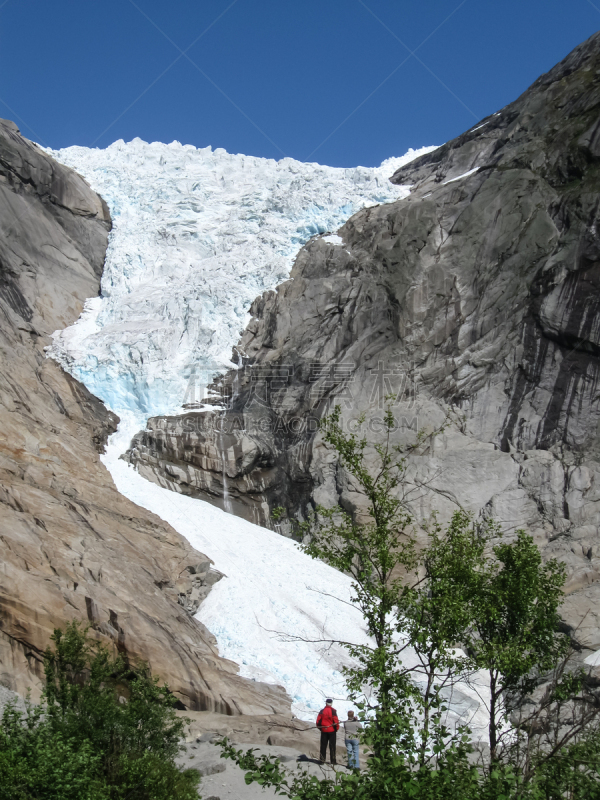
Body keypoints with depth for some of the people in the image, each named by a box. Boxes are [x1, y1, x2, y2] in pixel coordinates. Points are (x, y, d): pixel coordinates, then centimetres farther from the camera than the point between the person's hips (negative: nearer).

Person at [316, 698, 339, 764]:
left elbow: (318, 721, -1)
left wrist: (320, 728, 12)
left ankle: (322, 760, 9)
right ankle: (333, 760, 4)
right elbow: (336, 720, -13)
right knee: (332, 746, 5)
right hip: (332, 730, -2)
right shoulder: (333, 711, -9)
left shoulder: (322, 711, 1)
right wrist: (337, 728, 1)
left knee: (323, 745, 9)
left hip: (324, 731, 3)